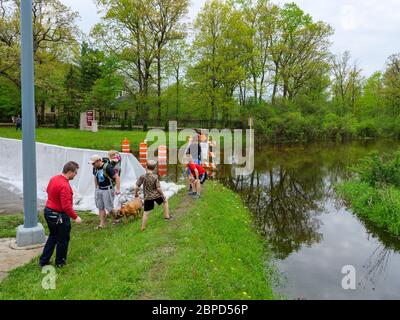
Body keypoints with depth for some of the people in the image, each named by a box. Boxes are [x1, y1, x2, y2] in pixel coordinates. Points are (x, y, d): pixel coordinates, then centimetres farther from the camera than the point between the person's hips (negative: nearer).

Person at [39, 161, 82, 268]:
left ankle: (43, 261, 30)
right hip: (59, 216, -9)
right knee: (63, 239, 12)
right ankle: (60, 262, 27)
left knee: (53, 236, 25)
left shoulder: (54, 178, 0)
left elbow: (48, 190, 21)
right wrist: (75, 217, -20)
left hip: (48, 211, 9)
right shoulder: (65, 185, -29)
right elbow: (66, 206, -31)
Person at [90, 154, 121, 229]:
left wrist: (118, 189, -25)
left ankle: (116, 219, 22)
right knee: (100, 207, 6)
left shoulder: (107, 167, -20)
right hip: (99, 189, 7)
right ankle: (102, 224, 12)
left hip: (108, 190, -7)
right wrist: (96, 188, 19)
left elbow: (117, 177, -20)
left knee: (109, 207, -3)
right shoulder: (95, 168, 2)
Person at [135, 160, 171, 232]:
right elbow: (158, 188, -13)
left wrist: (136, 193, 13)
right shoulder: (155, 177, -13)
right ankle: (167, 216, 27)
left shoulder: (142, 177, -8)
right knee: (165, 201, 28)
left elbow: (137, 186, -6)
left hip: (147, 197, 1)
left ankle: (143, 228, 14)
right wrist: (163, 196, 0)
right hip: (156, 195, -1)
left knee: (146, 212, 9)